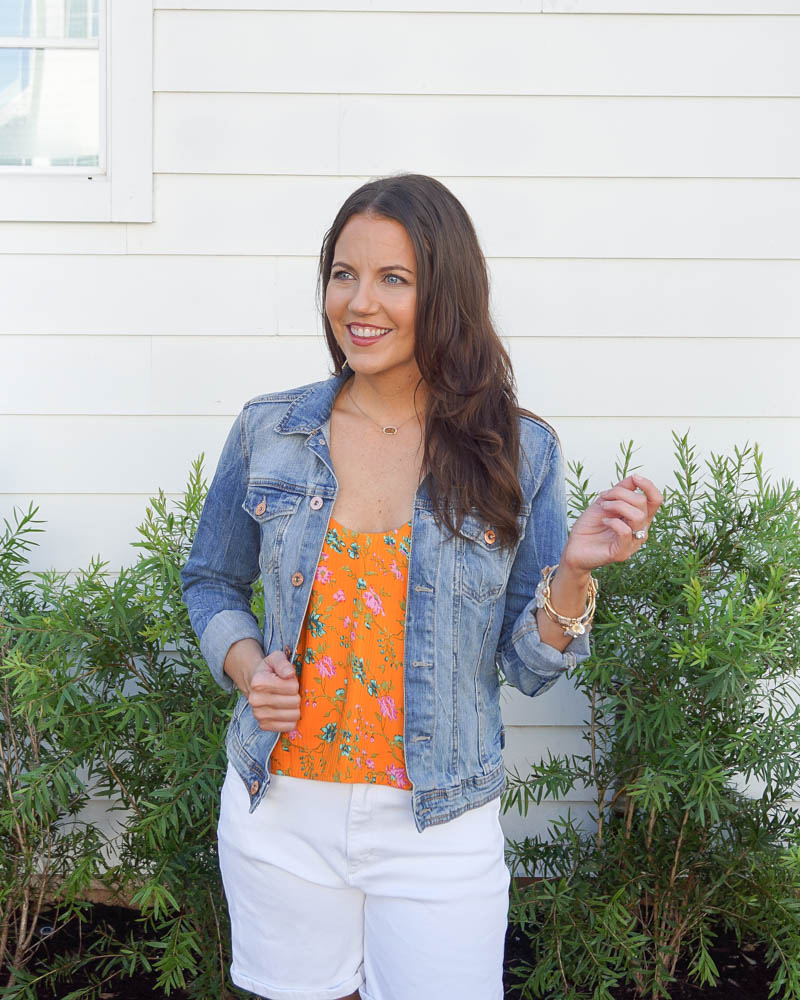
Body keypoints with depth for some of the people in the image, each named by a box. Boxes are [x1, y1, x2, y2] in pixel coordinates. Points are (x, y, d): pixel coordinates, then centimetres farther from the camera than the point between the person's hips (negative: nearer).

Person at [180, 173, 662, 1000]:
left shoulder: (517, 451, -6)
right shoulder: (268, 432, -3)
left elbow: (529, 668, -2)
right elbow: (211, 583, 12)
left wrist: (574, 570, -20)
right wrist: (246, 666, -8)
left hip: (439, 828, -1)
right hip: (279, 812, 2)